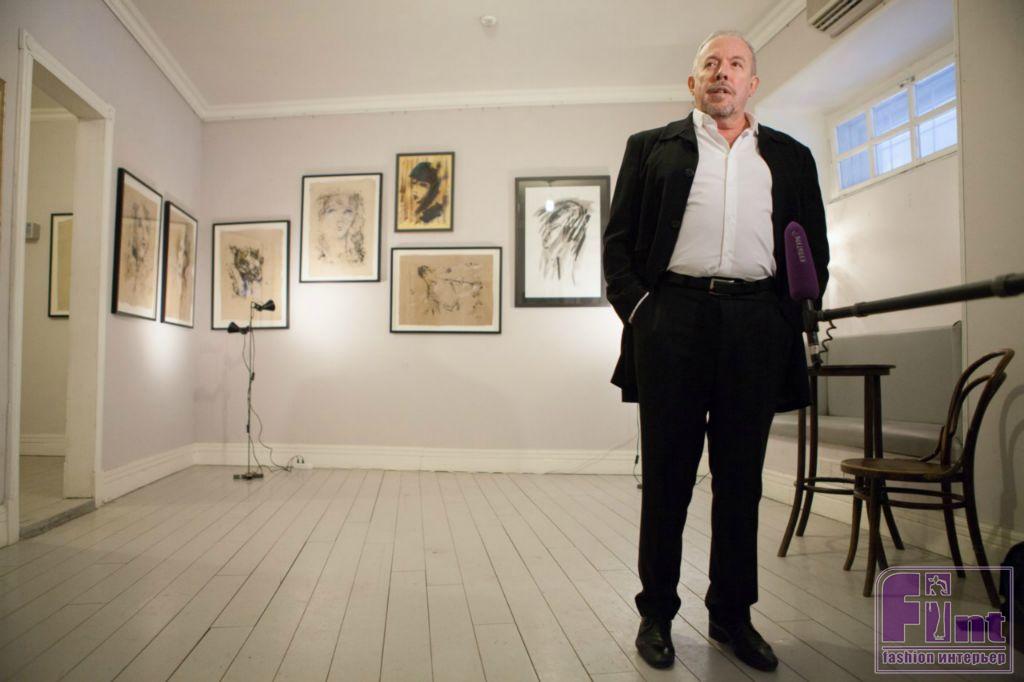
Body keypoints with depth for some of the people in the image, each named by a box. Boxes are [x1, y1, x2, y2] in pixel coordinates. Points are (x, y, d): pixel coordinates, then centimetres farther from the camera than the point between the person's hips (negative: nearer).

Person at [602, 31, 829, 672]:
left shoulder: (790, 157, 19)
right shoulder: (652, 147, 14)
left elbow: (814, 247, 17)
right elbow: (619, 238, 7)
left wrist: (793, 316, 5)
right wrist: (635, 306, -5)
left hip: (756, 329, 2)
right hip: (672, 323, -2)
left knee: (742, 480, 9)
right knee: (666, 475, 4)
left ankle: (733, 615, 25)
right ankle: (657, 612, 19)